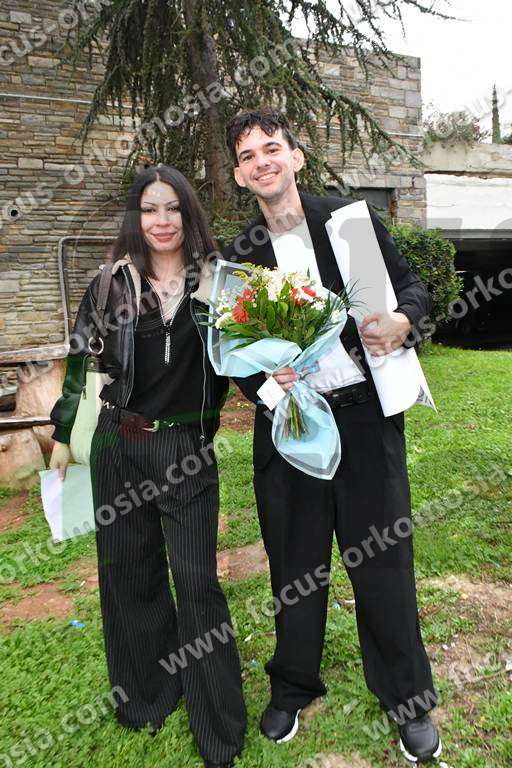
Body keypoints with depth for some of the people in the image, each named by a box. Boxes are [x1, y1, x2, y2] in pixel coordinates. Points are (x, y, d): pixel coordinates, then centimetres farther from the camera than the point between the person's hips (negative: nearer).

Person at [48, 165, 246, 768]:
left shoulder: (215, 281, -1)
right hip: (119, 447, 2)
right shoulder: (113, 283, 1)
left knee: (195, 577, 3)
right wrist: (63, 435, 7)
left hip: (188, 450, -2)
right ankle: (148, 693, 40)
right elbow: (80, 361, 8)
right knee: (129, 570, 14)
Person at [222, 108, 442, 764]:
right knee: (294, 565, 14)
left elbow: (412, 286, 7)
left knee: (383, 562, 9)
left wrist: (403, 321, -15)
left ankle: (407, 699, 34)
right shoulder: (238, 258, 6)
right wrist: (262, 383, -14)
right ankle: (292, 687, 39)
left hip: (366, 416, -1)